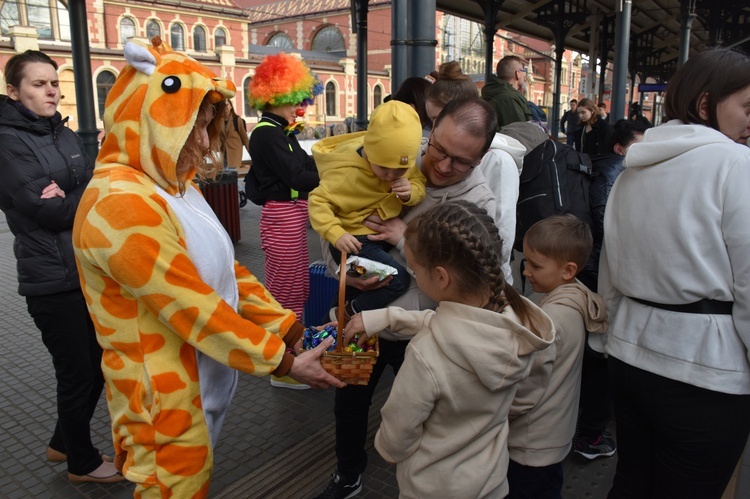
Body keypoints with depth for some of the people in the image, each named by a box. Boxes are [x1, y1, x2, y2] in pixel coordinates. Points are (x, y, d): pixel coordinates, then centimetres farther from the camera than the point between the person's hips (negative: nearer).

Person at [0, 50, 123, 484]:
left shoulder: (67, 135, 11)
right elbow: (45, 210, -18)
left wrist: (68, 198, -15)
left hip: (90, 269, 7)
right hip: (53, 278, -7)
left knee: (96, 364, 16)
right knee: (77, 371, 6)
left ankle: (64, 444, 39)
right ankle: (82, 462, 29)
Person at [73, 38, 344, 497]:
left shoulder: (173, 186, 6)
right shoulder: (121, 203, -25)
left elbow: (225, 269, 5)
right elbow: (193, 309, -26)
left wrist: (289, 327, -1)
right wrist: (283, 361, -18)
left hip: (205, 383, 8)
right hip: (168, 399, -8)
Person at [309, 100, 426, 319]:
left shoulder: (402, 162, -7)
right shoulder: (348, 173, -24)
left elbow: (420, 184, 1)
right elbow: (318, 201, -21)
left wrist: (411, 192, -24)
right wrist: (336, 234, -35)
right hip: (357, 241, -8)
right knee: (398, 281, -20)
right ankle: (348, 314, 1)